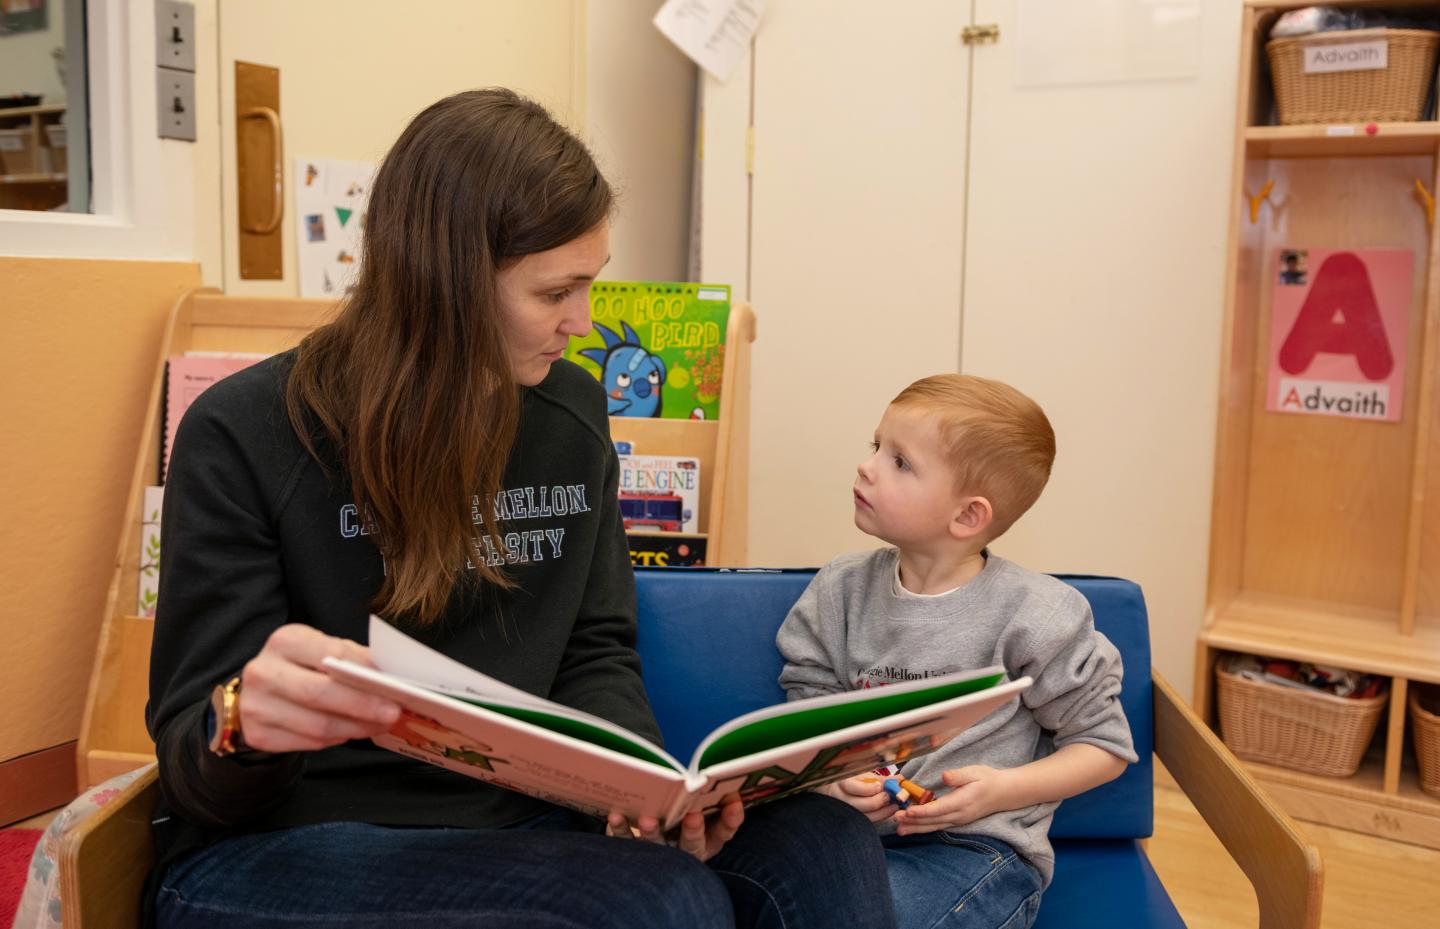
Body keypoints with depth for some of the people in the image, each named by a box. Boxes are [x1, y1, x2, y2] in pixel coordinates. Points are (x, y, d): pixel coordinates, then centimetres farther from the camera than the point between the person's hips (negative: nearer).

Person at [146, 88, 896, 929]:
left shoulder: (572, 411, 5)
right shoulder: (243, 438, -9)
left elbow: (596, 653, 10)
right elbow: (196, 770, -7)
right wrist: (244, 726, -32)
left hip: (510, 826, 5)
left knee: (826, 848, -19)